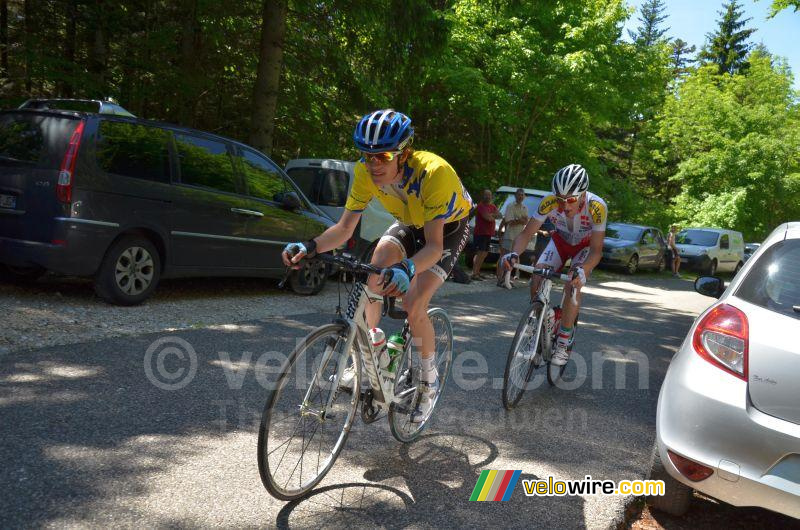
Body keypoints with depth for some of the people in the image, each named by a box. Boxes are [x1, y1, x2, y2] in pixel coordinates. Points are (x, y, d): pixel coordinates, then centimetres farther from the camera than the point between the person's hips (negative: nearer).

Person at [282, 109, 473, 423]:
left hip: (449, 227, -5)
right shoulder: (366, 173, -25)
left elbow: (433, 245, -42)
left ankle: (429, 382, 5)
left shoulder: (433, 173, -40)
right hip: (410, 223, 5)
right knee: (374, 279, -19)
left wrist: (407, 269, -62)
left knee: (413, 306, -19)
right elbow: (345, 227, -21)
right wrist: (310, 247, -39)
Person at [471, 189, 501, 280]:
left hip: (488, 234, 9)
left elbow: (500, 215, 5)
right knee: (479, 253, -13)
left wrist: (491, 215, -12)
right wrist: (494, 216, -1)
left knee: (484, 253, 11)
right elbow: (487, 217, -21)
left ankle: (477, 272, 19)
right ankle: (474, 274, -14)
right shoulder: (480, 206, -9)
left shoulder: (493, 207, 18)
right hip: (480, 233, -9)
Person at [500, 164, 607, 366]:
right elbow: (526, 234, -27)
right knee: (537, 279, -18)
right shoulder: (549, 202, -32)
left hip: (586, 245, -2)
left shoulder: (597, 207, -37)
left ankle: (563, 344, -9)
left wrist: (582, 270, -54)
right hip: (560, 240, 2)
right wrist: (514, 254, -47)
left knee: (573, 286, -25)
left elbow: (596, 250, -34)